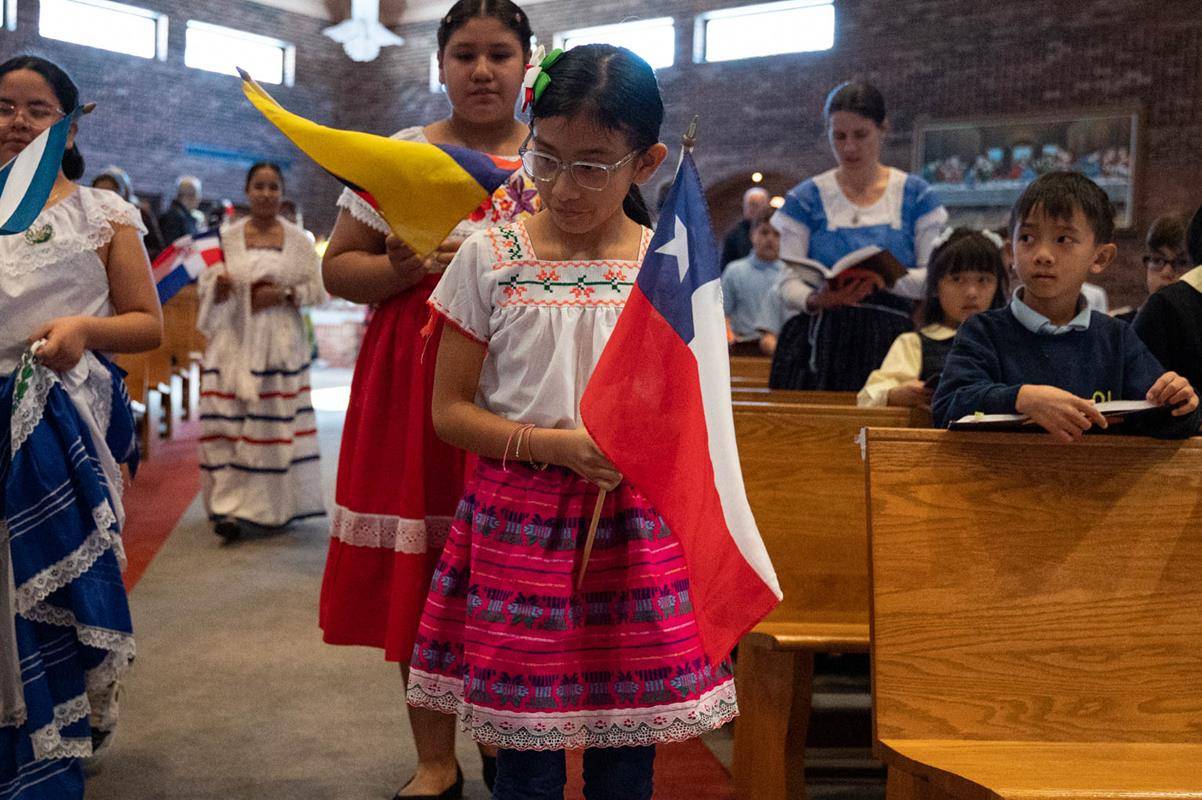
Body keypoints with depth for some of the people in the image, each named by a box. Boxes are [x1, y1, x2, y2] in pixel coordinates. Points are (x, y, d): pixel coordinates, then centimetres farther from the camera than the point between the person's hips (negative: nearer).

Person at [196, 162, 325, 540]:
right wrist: (219, 286, -14)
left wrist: (284, 294, -10)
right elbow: (205, 284, 9)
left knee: (276, 421, -2)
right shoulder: (227, 236, 8)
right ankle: (230, 506, -3)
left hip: (280, 343, 0)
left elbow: (317, 288, 6)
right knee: (228, 421, -7)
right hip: (234, 342, 1)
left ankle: (274, 505, 9)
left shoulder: (298, 239, 7)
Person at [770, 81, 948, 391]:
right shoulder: (806, 198, 9)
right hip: (820, 342, 0)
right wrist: (817, 300, -17)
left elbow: (934, 278, 3)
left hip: (890, 341, 0)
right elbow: (789, 283, 5)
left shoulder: (916, 195, 9)